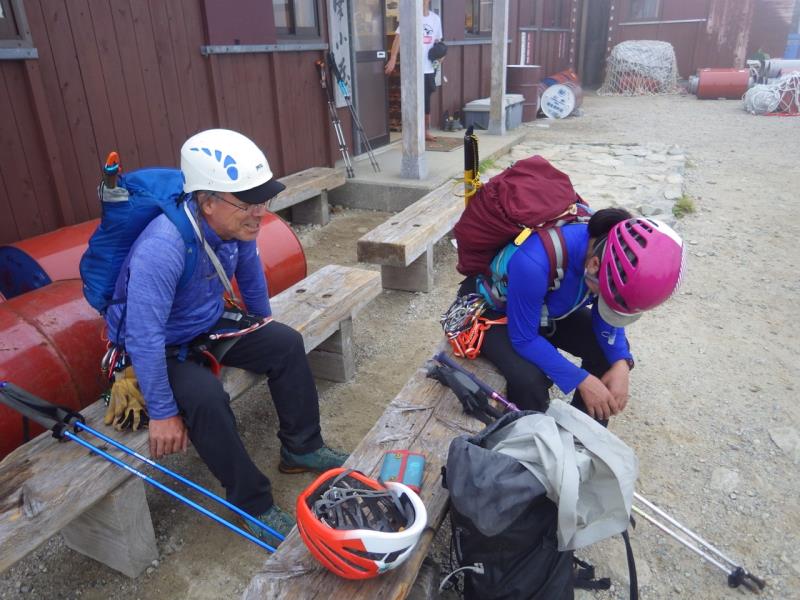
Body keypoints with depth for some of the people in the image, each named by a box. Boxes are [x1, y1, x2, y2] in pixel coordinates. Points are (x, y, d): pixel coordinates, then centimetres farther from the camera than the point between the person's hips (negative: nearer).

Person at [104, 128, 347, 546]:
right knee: (205, 397, -32)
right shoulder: (162, 248, -37)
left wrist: (264, 320, 20)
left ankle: (302, 449, 11)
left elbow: (250, 272, 7)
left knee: (286, 343, -5)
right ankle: (255, 506, -12)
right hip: (161, 350, -7)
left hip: (209, 325, 7)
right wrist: (163, 414, -28)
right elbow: (144, 339, -35)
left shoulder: (236, 224, -14)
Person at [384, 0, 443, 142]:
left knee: (426, 101, 11)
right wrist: (392, 59, -20)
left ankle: (426, 132, 22)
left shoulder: (436, 18, 11)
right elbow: (399, 37, -9)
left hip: (429, 68, 5)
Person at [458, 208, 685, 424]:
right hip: (493, 309, -6)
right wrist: (581, 380, -26)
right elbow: (523, 339, -29)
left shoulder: (615, 253, -22)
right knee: (530, 380, -29)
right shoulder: (535, 262, -43)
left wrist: (621, 364, -22)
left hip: (548, 308, 6)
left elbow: (604, 316, -6)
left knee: (612, 351, -5)